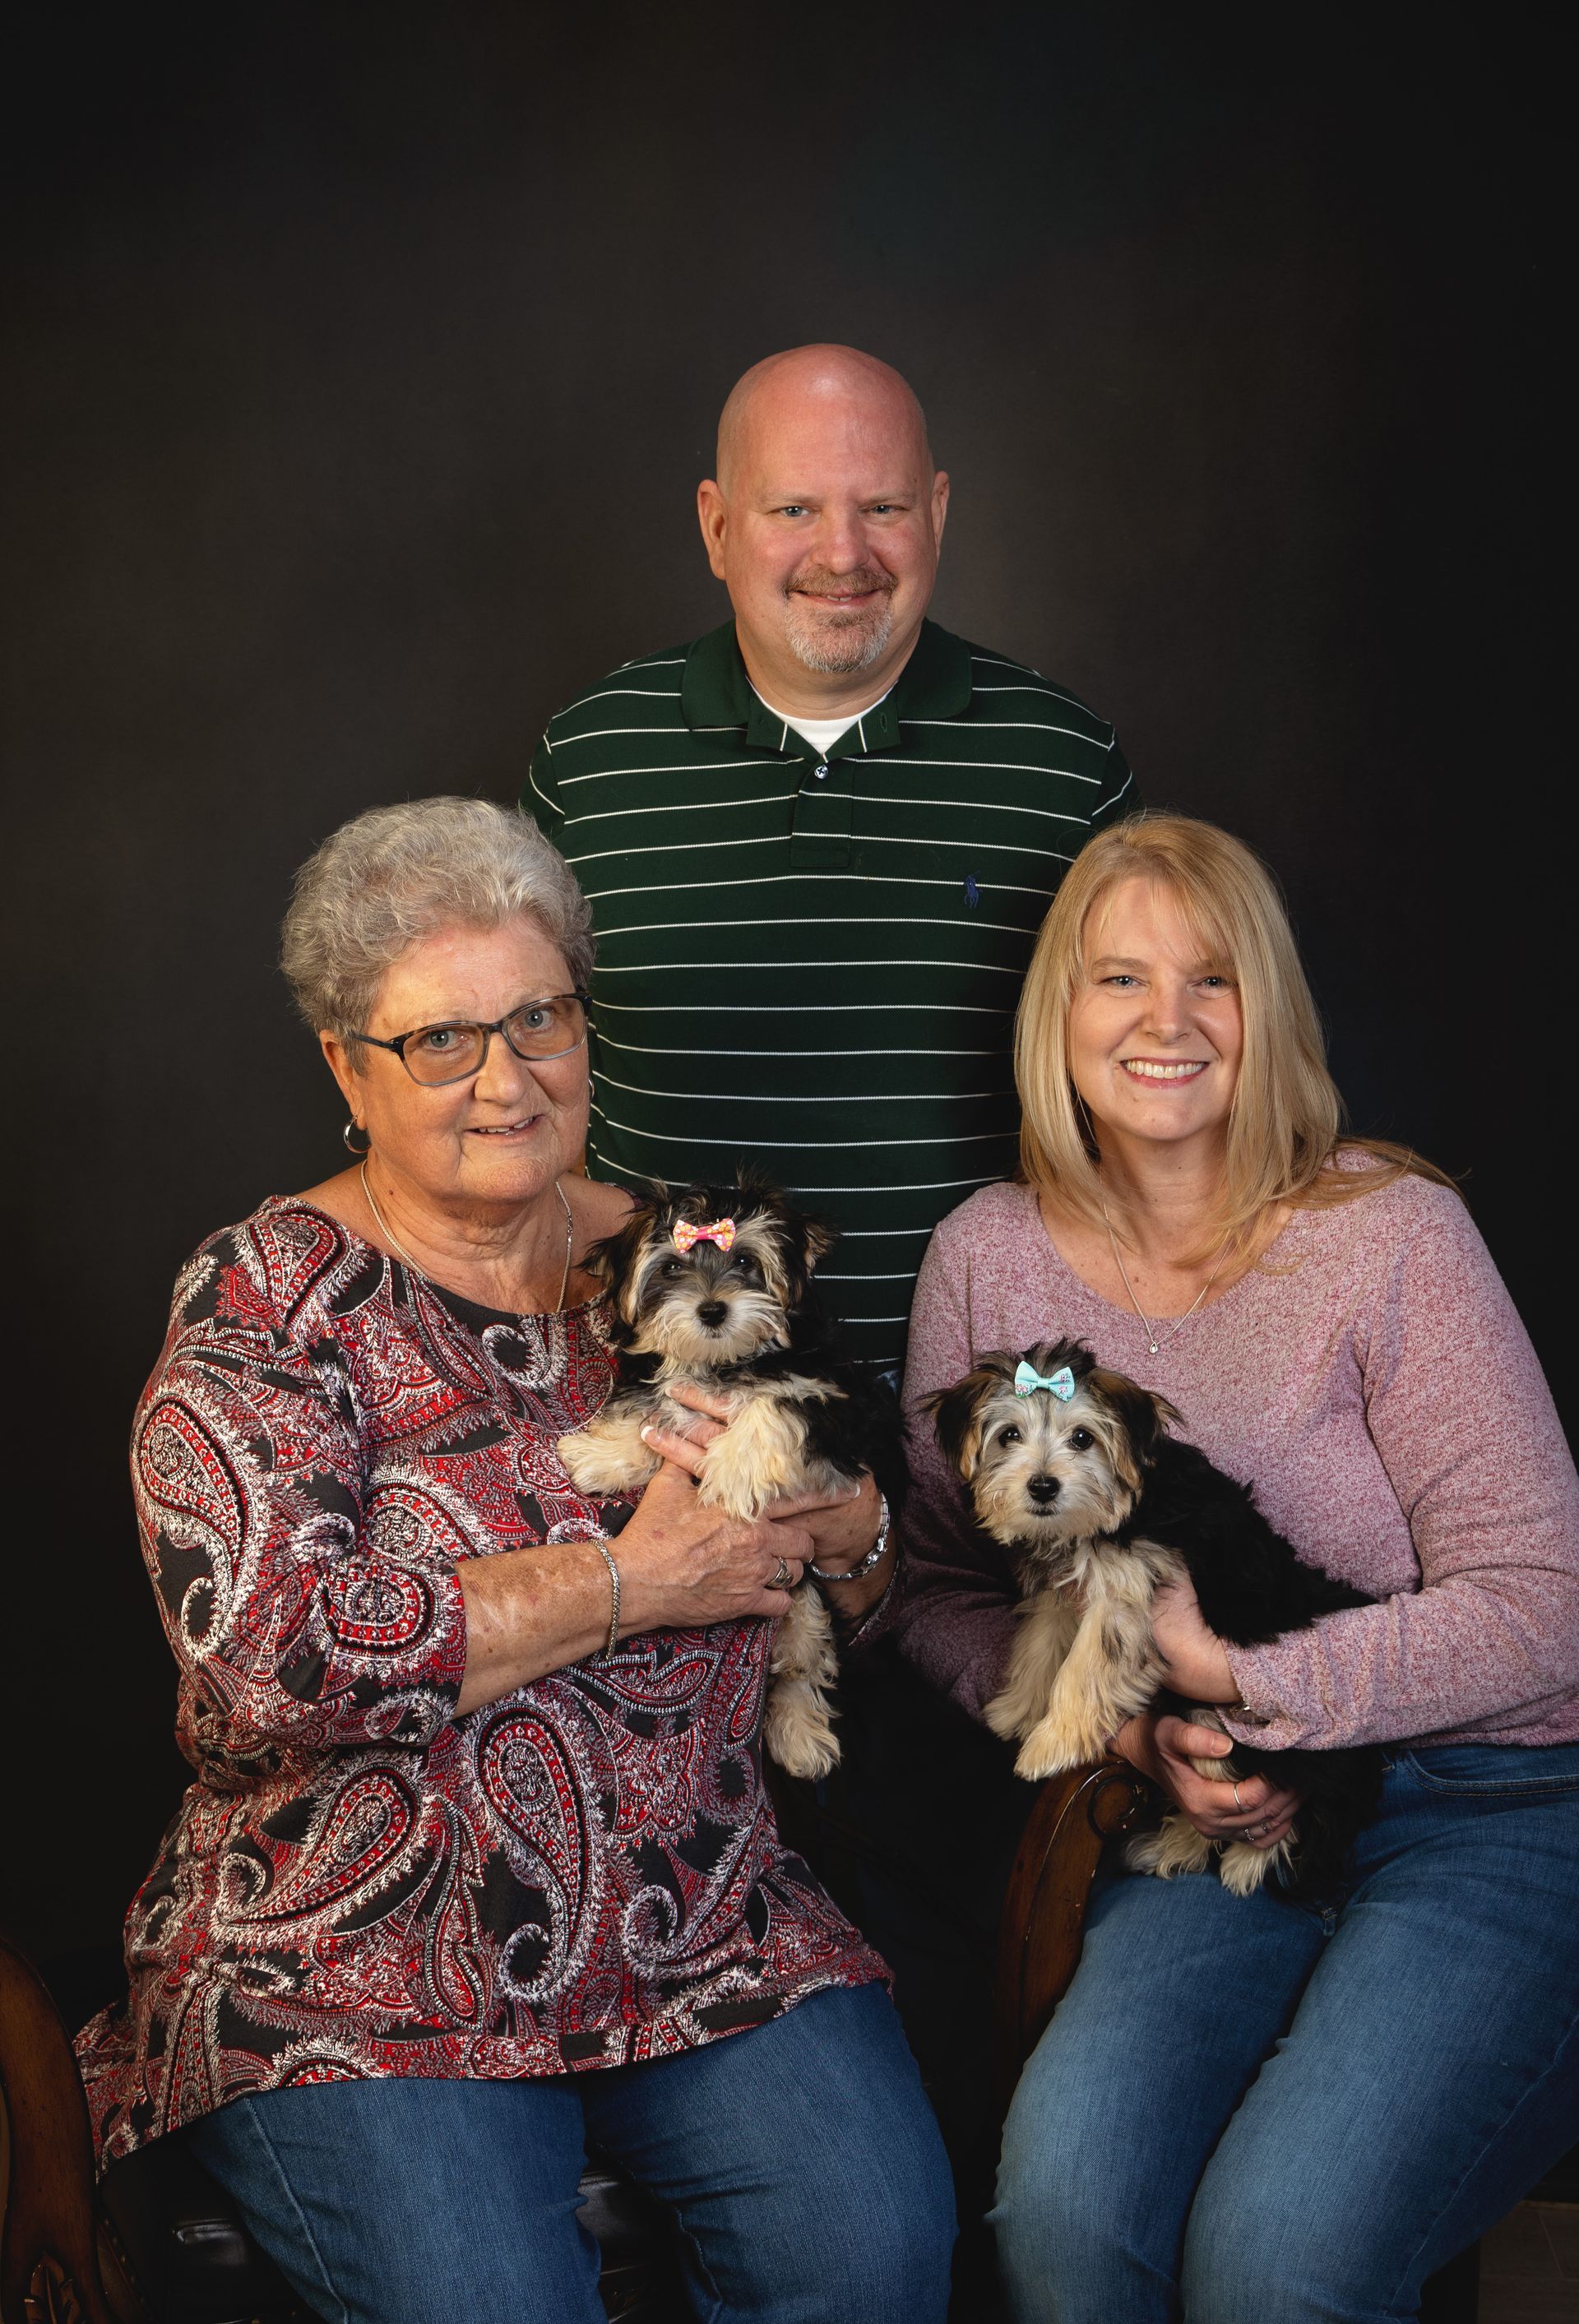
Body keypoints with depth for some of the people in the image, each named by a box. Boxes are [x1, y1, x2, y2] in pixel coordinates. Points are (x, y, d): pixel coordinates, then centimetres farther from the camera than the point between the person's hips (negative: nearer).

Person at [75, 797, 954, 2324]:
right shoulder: (269, 1300, -6)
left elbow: (840, 1599, 19)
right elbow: (264, 1658, -21)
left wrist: (848, 1531, -7)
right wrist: (631, 1584, -16)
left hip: (711, 1938, 4)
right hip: (356, 1987, -3)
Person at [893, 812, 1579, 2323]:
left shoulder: (1390, 1237, -9)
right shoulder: (987, 1257, 2)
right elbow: (939, 1593, 8)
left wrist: (1243, 1677, -19)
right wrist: (1131, 1735, -10)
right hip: (1215, 1817, 3)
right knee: (1060, 2198, -23)